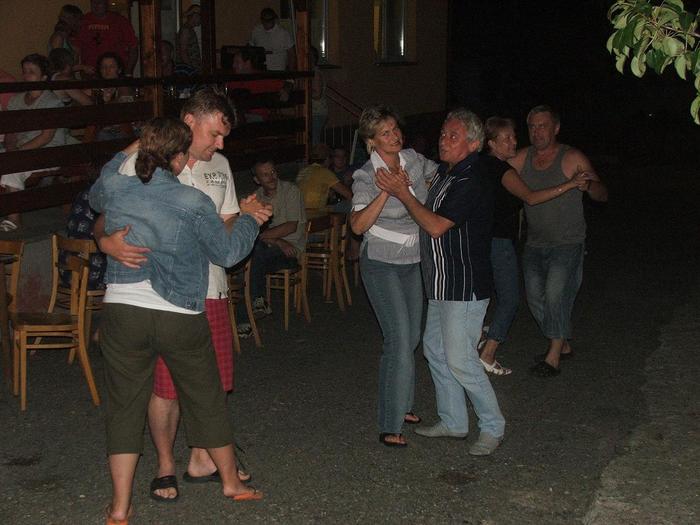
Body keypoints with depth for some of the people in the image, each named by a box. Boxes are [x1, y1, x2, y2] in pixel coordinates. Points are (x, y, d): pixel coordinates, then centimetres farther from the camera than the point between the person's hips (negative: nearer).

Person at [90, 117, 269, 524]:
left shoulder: (114, 187, -2)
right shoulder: (193, 203, -11)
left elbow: (95, 199, 24)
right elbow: (228, 252, 1)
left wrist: (130, 151, 26)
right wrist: (250, 218, 18)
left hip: (123, 312, 2)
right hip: (180, 318, -2)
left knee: (125, 407, 11)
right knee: (207, 400, 16)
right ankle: (231, 482, 33)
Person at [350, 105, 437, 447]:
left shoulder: (413, 159, -1)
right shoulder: (366, 177, -17)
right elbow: (358, 225, -28)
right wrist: (386, 191, -33)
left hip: (414, 261, 6)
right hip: (382, 264, -6)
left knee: (411, 337, 13)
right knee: (399, 340, -13)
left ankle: (401, 406, 30)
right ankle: (390, 426, -7)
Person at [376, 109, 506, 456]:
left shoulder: (471, 182, -19)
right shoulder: (445, 173, 12)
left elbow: (436, 226, -23)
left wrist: (402, 193, -17)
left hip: (465, 286, -10)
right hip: (442, 284, 10)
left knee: (460, 360, -7)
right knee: (435, 349, 15)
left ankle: (493, 427, 9)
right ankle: (453, 422, 27)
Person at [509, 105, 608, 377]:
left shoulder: (572, 158, -9)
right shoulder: (523, 158, 3)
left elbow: (603, 195, -9)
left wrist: (588, 185, -31)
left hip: (567, 244, -5)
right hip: (535, 244, 6)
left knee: (555, 294, -17)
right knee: (536, 298, 6)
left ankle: (553, 357, -10)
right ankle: (563, 345, 25)